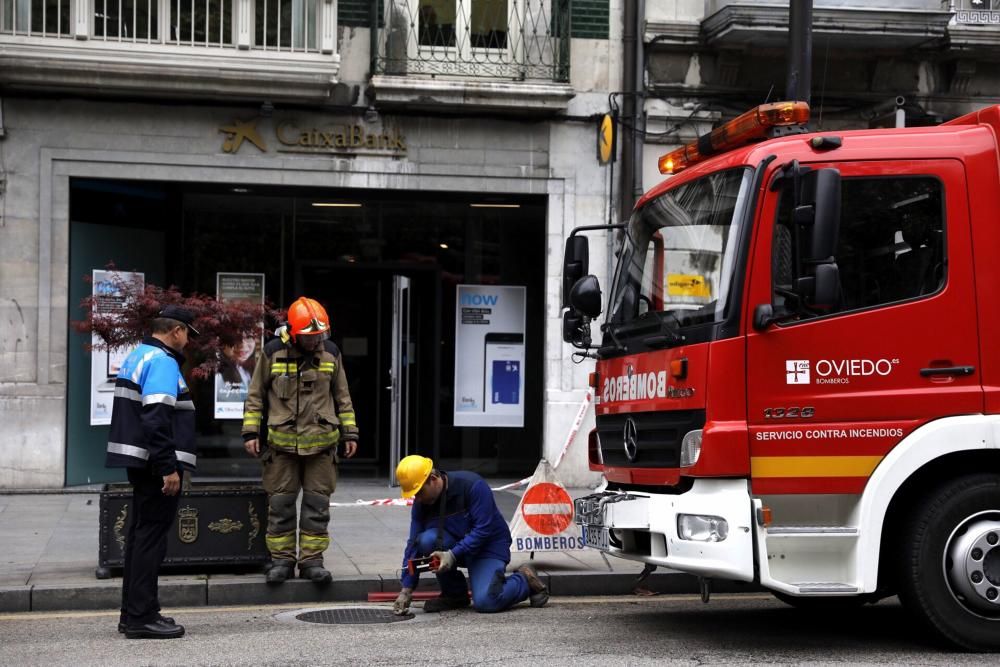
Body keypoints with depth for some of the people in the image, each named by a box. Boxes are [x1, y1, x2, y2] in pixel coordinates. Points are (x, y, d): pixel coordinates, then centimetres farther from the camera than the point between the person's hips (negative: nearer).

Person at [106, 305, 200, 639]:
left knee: (141, 533, 14)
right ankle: (141, 617, -6)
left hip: (139, 461, 10)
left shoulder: (136, 357, 17)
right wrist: (169, 468, -23)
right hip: (157, 464, -10)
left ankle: (133, 613, 20)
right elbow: (157, 419, -23)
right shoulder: (162, 361, -15)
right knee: (151, 536, -7)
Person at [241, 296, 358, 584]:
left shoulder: (331, 353, 4)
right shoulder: (273, 352, -3)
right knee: (280, 504, 4)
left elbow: (342, 397, 12)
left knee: (317, 504, 4)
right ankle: (282, 559, 14)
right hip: (282, 442, -1)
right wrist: (251, 432, -1)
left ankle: (312, 560, 12)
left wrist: (350, 432, 10)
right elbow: (255, 395, 4)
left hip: (321, 443, 2)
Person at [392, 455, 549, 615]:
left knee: (485, 602, -26)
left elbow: (484, 529, -27)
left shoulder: (472, 486, -24)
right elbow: (414, 544, -8)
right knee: (427, 539, -27)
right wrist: (406, 589, -15)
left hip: (489, 546, -5)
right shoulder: (421, 503, -8)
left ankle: (525, 580, 5)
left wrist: (453, 555, -35)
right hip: (457, 545, 5)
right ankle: (454, 594, -6)